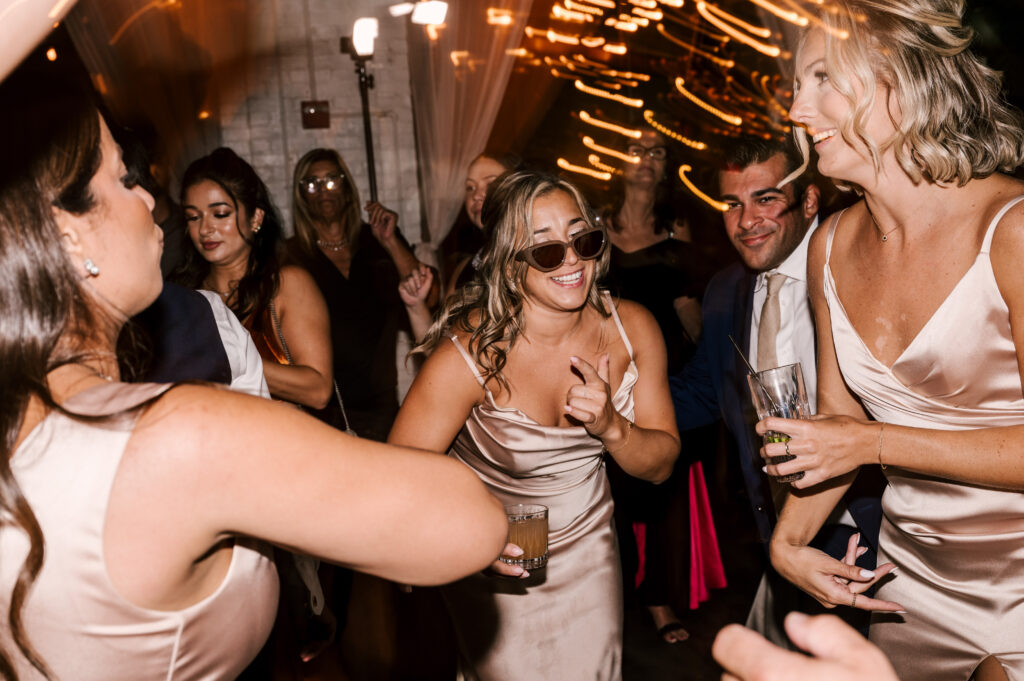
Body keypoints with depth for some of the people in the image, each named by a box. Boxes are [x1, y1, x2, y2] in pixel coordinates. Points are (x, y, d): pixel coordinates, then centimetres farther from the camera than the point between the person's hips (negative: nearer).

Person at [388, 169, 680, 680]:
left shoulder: (631, 328, -14)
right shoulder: (470, 355, -28)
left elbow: (661, 462, -6)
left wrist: (612, 427, -27)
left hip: (589, 551, 4)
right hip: (496, 571, -4)